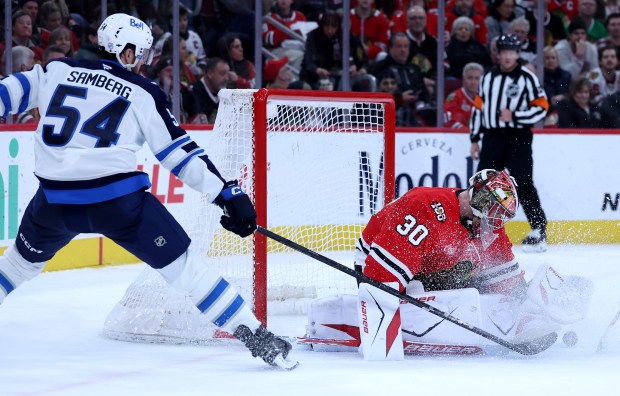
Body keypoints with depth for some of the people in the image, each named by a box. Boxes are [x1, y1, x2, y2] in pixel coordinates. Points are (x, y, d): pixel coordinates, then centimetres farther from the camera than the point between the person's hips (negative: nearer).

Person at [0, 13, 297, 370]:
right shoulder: (144, 94, 5)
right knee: (182, 265, 1)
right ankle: (255, 336, -3)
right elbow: (181, 154, 2)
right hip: (119, 199, -3)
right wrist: (230, 195, 4)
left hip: (55, 199, 3)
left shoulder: (59, 70, 12)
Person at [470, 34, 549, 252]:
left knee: (522, 183, -12)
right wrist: (475, 139, 15)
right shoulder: (488, 77, 13)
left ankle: (539, 231, -8)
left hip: (518, 137, -5)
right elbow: (479, 107, 19)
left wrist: (513, 116, -15)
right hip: (492, 136, 5)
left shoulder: (527, 78, -3)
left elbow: (541, 108, -7)